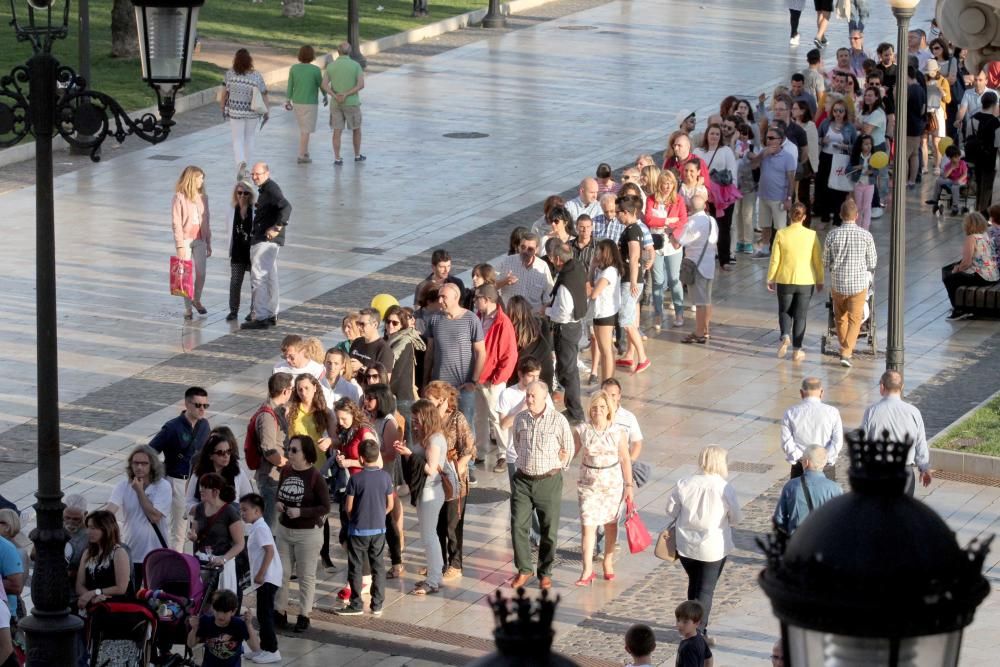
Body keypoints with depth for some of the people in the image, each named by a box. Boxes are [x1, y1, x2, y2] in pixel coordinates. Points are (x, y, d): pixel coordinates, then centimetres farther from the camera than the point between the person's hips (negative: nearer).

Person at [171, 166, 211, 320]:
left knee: (201, 274, 3)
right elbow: (176, 222, -9)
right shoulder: (179, 197, -7)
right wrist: (180, 245, -13)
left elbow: (205, 221, 11)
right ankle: (188, 308, 11)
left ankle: (197, 300, 28)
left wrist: (208, 243, 12)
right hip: (185, 240, -4)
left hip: (199, 240, 4)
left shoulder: (202, 197, 7)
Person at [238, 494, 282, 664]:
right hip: (265, 579, 10)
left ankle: (271, 650, -5)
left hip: (267, 578, -10)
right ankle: (265, 648, 21)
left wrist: (261, 574, -23)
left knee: (265, 615, -8)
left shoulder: (260, 528, -15)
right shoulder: (255, 528, 16)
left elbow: (269, 551, -23)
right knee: (263, 615, 14)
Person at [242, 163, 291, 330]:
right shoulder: (265, 189, 17)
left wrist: (277, 227, -27)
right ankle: (271, 315, 24)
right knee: (269, 277, 16)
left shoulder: (271, 189, -15)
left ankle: (261, 317, -13)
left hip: (267, 240, -11)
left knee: (258, 277, -12)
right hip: (265, 241, 11)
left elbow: (286, 207, -29)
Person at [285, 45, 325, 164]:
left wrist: (288, 100, 11)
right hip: (310, 104, -5)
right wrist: (325, 96, 15)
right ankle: (301, 156, 2)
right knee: (306, 130, 2)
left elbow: (290, 86, 0)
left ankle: (305, 152, 24)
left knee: (304, 128, 21)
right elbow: (321, 85, -4)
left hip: (297, 103, 5)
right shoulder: (315, 70, -16)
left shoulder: (294, 68, -5)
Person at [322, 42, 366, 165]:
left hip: (336, 104, 2)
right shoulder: (356, 65, -8)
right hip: (352, 103, -2)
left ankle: (337, 159, 4)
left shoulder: (331, 66, -2)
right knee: (356, 128, 18)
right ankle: (357, 155, 26)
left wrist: (336, 97, -21)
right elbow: (361, 85, -18)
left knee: (337, 131, 7)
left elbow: (324, 85, -12)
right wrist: (346, 95, -20)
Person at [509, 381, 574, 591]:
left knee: (549, 530, 4)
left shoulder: (558, 420, -8)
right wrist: (526, 463, 11)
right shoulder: (520, 419, 2)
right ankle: (523, 569, 14)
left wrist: (554, 467, 3)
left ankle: (545, 573, 17)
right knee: (518, 526, -1)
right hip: (523, 479, 3)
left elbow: (568, 449, 3)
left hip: (548, 481, -3)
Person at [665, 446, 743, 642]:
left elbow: (671, 511, 1)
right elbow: (736, 518, -7)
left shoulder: (684, 484, -8)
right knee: (706, 589, 5)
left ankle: (696, 624, 32)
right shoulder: (725, 488, -17)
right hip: (714, 547, -3)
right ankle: (698, 629, -1)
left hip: (686, 545, 3)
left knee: (694, 584, 21)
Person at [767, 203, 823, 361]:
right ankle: (797, 350, 11)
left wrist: (771, 279, 7)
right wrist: (820, 280, 12)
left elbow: (775, 260, -5)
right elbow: (818, 260, -1)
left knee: (784, 311, 18)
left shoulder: (781, 234, -9)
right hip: (806, 281, 0)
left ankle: (785, 336, -7)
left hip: (785, 281, 0)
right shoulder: (812, 235, -7)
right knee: (800, 315, 10)